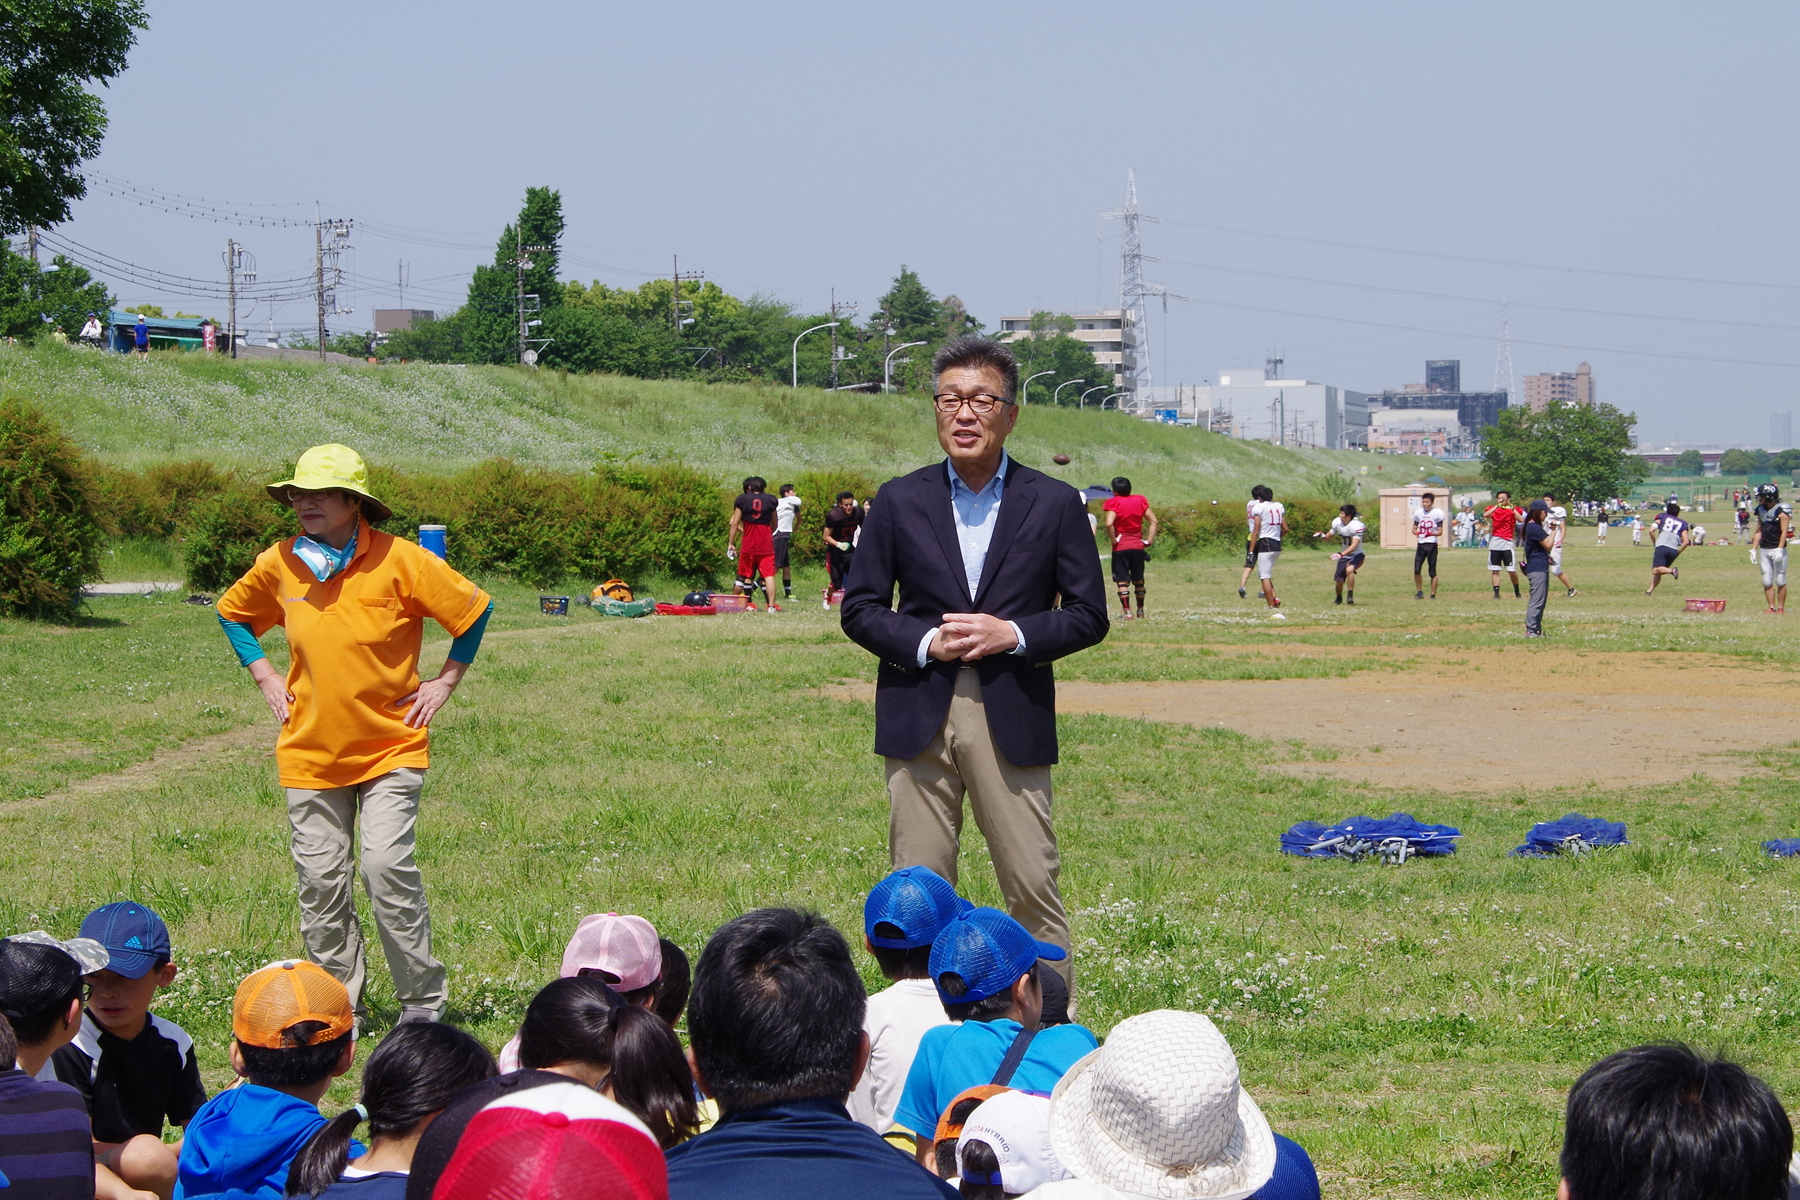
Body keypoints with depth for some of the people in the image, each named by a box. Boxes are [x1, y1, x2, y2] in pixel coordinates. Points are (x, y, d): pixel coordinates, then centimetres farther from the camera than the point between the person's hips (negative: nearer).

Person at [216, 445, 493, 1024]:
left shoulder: (400, 560, -8)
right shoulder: (279, 564, 2)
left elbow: (474, 610, 2)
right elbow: (232, 612, 22)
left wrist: (444, 683, 1)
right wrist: (265, 678, 12)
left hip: (390, 746, -4)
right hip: (310, 753, 4)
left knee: (387, 867, -15)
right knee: (320, 881, 3)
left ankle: (423, 1003, -2)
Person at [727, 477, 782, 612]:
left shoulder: (742, 500, 1)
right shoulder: (770, 500, 6)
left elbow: (735, 524, -2)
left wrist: (730, 543, 3)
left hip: (748, 544, 0)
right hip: (766, 545, 0)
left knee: (747, 575, 13)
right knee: (768, 575, -4)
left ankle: (749, 604, 16)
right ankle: (771, 605, -13)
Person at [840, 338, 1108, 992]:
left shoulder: (1055, 504, 4)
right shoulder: (900, 500, 7)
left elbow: (1088, 615, 5)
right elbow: (860, 608, 8)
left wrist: (1012, 634, -11)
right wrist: (923, 642, -10)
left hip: (1013, 718, -1)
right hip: (919, 716, 1)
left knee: (1034, 885, -1)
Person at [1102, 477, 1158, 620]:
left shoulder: (1114, 503, -8)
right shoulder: (1140, 501, 6)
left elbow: (1109, 524, -23)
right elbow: (1153, 521, 3)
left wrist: (1114, 540, -12)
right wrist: (1149, 540, 3)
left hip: (1120, 547, -4)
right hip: (1138, 546, 4)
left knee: (1122, 581, -1)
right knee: (1138, 580, 14)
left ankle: (1127, 612, -8)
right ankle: (1140, 611, 21)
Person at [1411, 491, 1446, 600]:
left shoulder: (1437, 513, -4)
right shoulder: (1418, 512, 9)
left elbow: (1440, 532, -4)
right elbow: (1414, 528, 15)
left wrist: (1432, 533, -25)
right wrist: (1416, 532, -9)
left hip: (1432, 544, -4)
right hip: (1421, 544, 4)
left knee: (1433, 572, 1)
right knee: (1416, 570, -4)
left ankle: (1433, 595, 9)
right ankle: (1419, 592, 13)